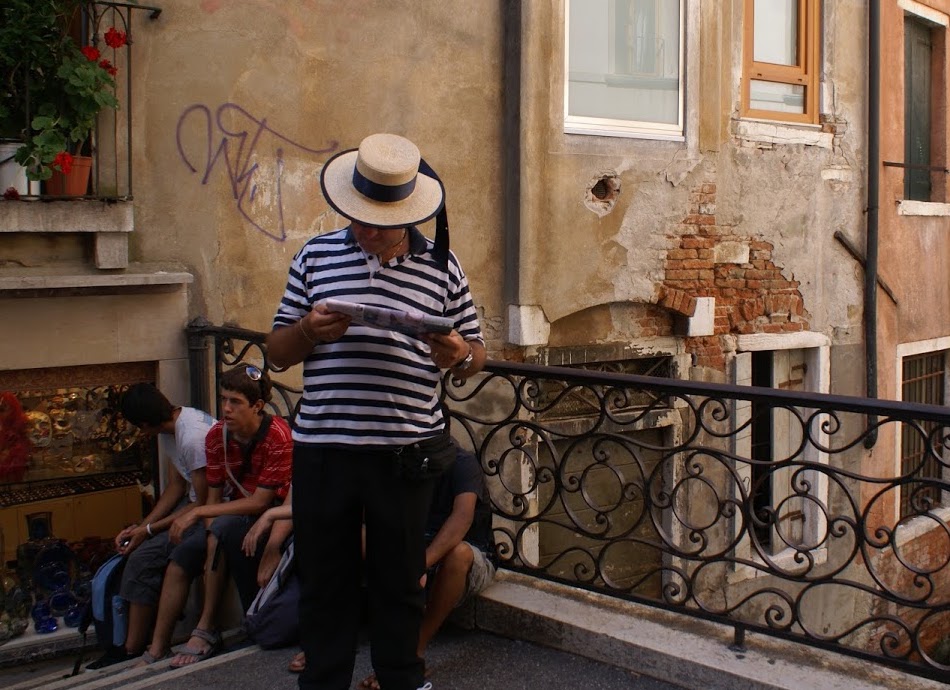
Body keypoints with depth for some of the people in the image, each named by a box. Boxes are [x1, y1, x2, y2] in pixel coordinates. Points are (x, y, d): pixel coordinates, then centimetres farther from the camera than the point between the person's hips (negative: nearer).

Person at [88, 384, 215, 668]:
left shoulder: (193, 438, -24)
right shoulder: (176, 424, 5)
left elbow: (203, 503, -18)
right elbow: (176, 486, 12)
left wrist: (148, 530, -10)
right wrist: (141, 527, 3)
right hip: (197, 502, 9)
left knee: (177, 560, -26)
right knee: (141, 556, -5)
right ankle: (132, 648, 1)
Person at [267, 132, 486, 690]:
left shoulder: (442, 266, 4)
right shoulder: (315, 257, 6)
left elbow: (476, 356, 8)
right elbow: (278, 352, 10)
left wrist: (458, 355, -16)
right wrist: (307, 330, -12)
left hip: (404, 451, -1)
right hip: (322, 449, 1)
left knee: (400, 580, 12)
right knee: (325, 579, 11)